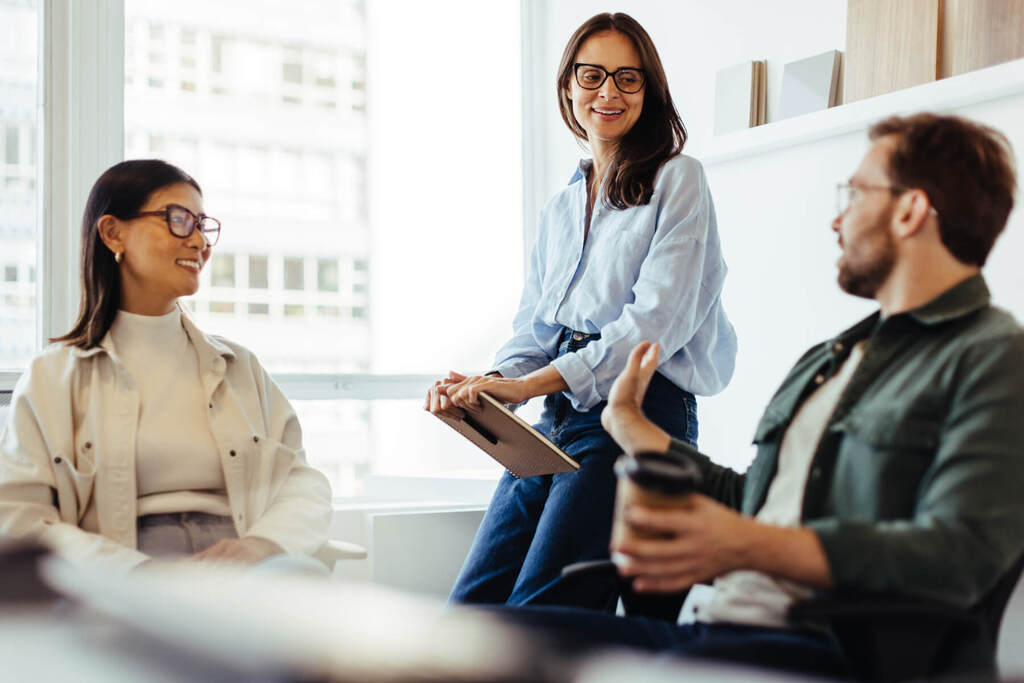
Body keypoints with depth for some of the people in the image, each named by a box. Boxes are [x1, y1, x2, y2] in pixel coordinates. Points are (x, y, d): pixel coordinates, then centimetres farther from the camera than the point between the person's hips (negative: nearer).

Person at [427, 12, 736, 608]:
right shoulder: (559, 209, 21)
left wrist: (531, 383, -20)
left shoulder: (677, 181, 1)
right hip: (556, 422, 7)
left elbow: (658, 319, -12)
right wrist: (486, 386, -6)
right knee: (467, 610, -2)